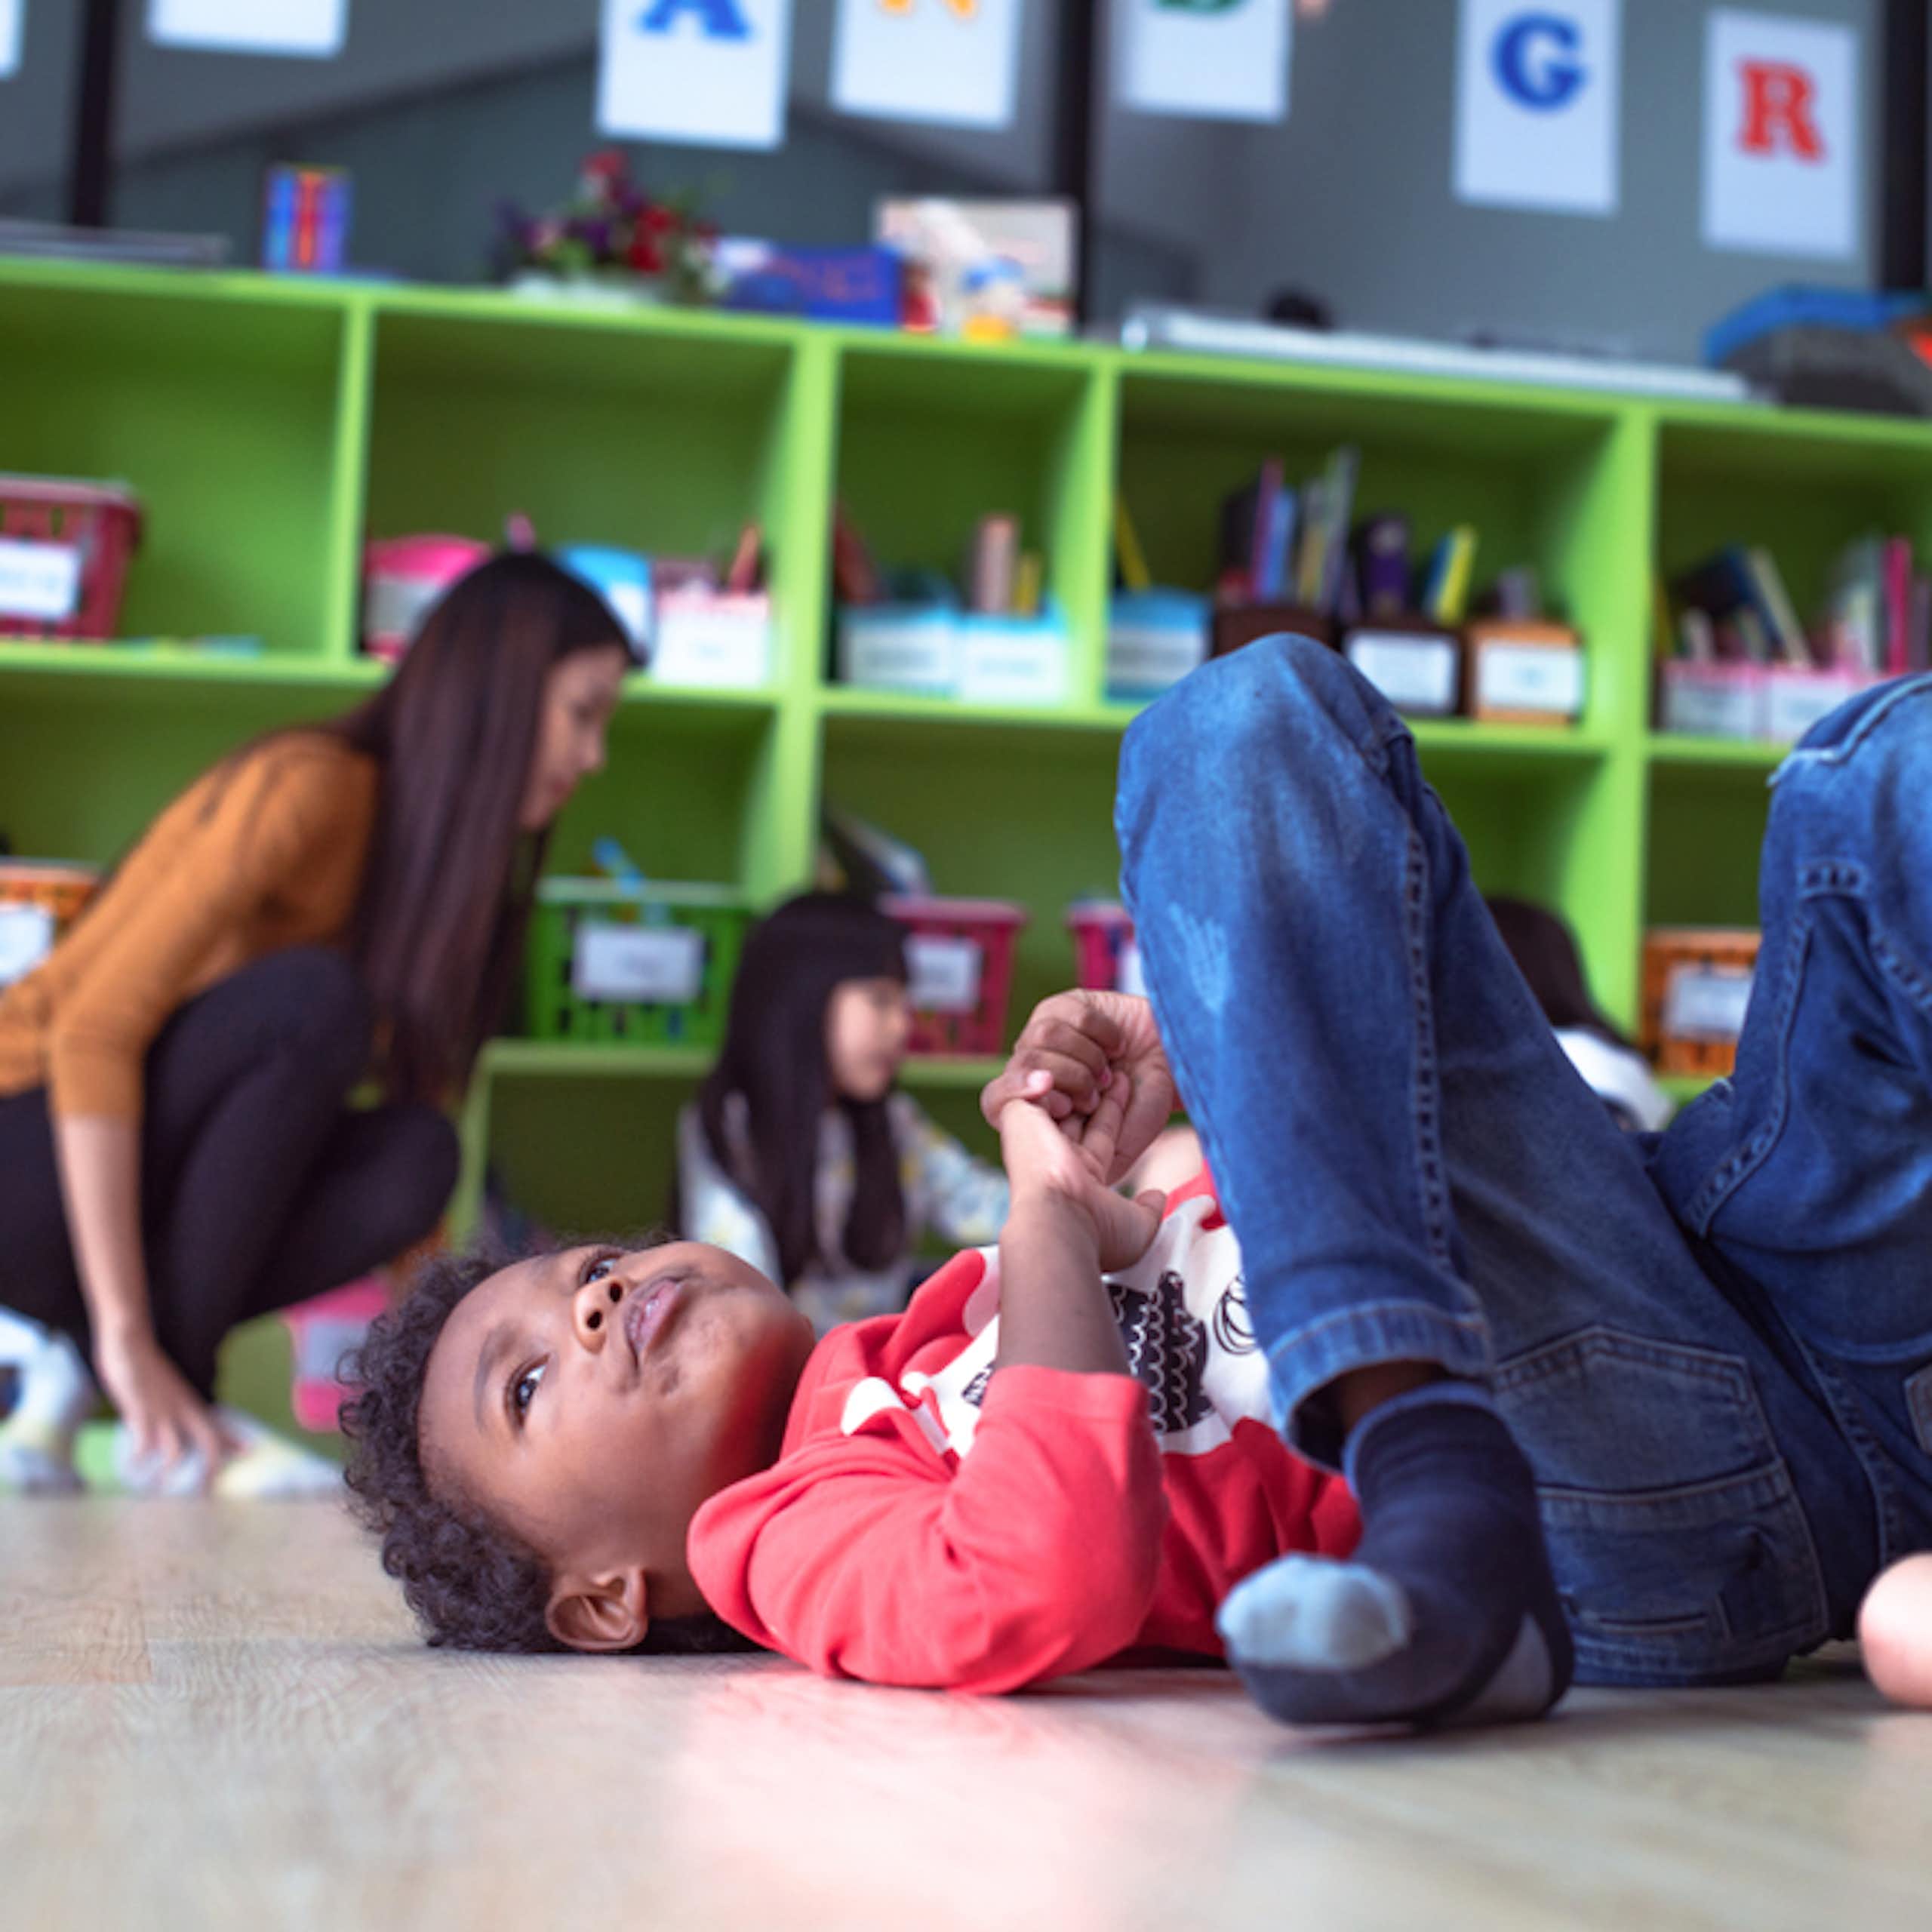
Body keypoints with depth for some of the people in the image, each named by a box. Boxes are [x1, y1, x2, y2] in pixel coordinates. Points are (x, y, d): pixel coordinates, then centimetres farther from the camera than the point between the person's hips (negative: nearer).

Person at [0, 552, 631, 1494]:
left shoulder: (433, 848, 6)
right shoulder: (309, 788, -20)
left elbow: (420, 1087, 5)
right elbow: (94, 1031, -26)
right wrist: (125, 1336, -30)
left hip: (146, 1175, 7)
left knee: (416, 1154, -19)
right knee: (312, 1000, -30)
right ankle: (169, 1424, -22)